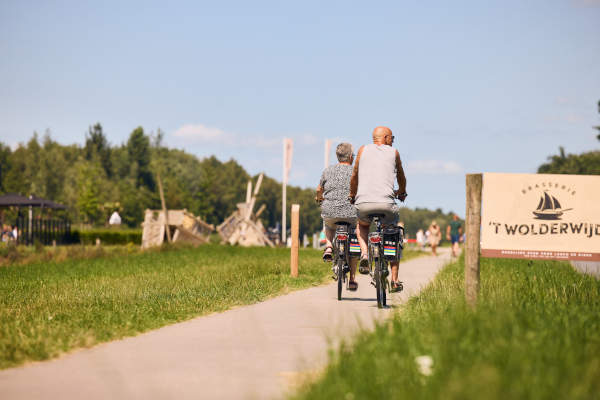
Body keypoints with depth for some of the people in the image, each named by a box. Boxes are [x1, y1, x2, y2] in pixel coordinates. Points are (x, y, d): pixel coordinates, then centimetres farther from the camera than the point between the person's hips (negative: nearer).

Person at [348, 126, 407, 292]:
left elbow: (354, 176, 19)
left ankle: (364, 255, 7)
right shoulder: (393, 152, 15)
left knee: (362, 225, 35)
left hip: (363, 203, 1)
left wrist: (352, 195, 37)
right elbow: (401, 177, 28)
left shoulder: (363, 150, 14)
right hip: (386, 204, -1)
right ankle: (394, 280, 14)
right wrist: (401, 193, 49)